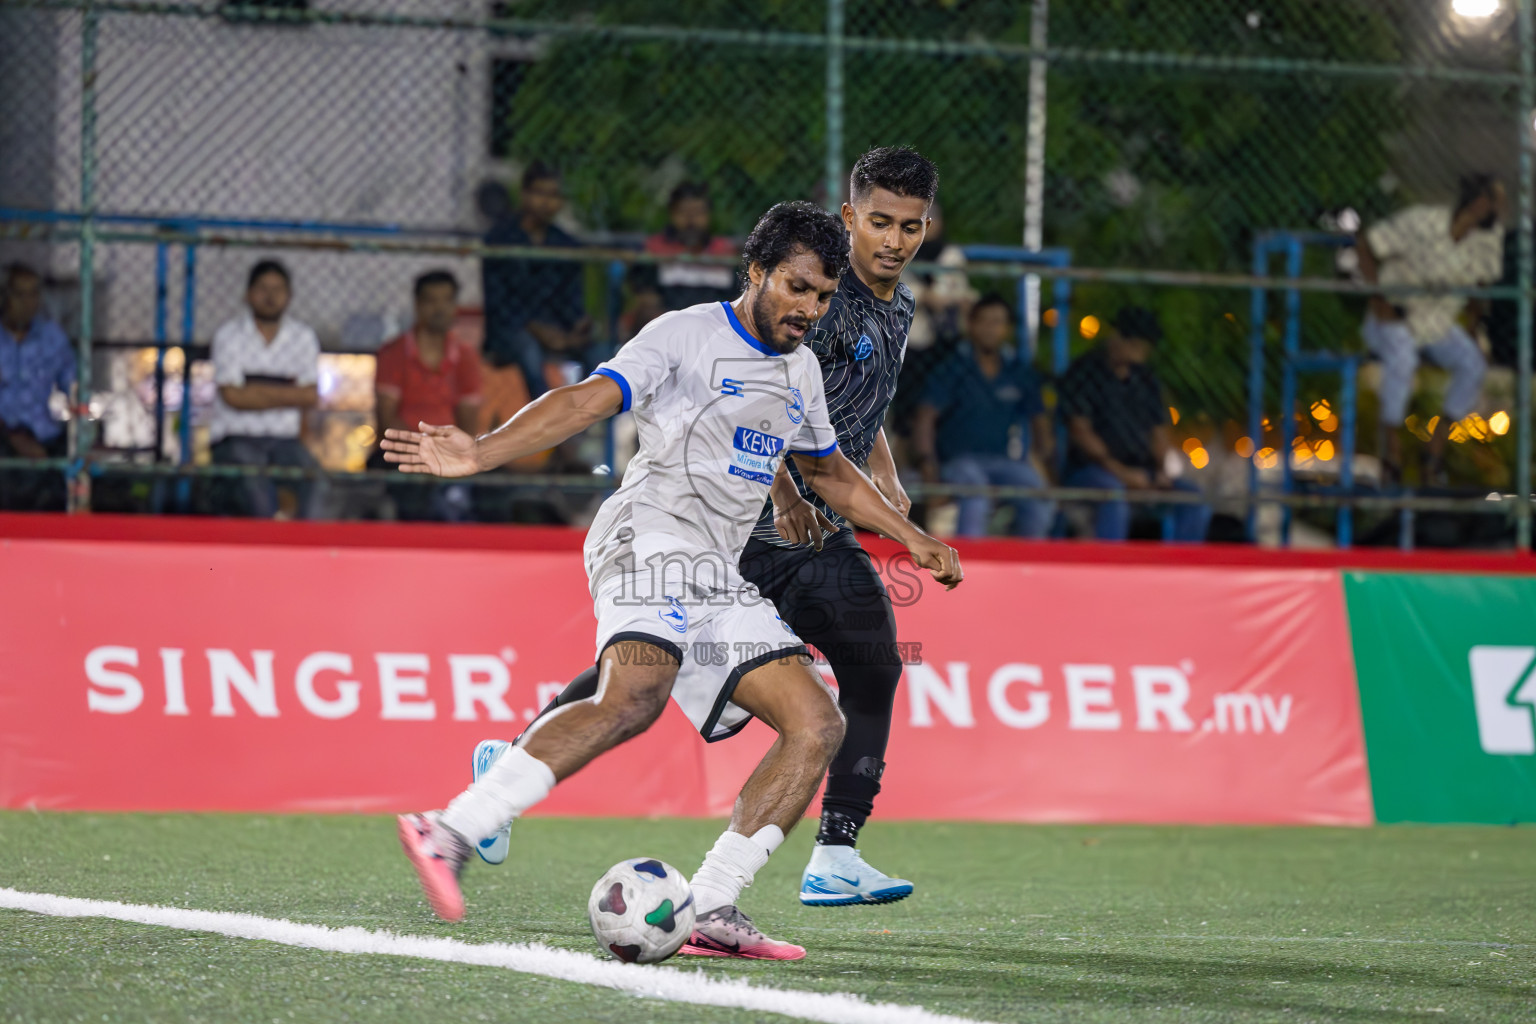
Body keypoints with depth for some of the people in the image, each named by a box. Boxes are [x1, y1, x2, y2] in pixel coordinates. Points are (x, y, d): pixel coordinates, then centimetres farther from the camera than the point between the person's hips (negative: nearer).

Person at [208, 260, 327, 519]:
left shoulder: (303, 337, 12)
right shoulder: (228, 335, 3)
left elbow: (310, 397, 5)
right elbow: (232, 396, -6)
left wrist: (258, 392, -4)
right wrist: (287, 394, -4)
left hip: (285, 439, 3)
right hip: (235, 438, -3)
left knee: (314, 481, -28)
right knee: (256, 486, -34)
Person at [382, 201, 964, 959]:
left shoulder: (800, 371, 21)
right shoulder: (686, 336, -3)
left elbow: (829, 471, 39)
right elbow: (585, 401, -14)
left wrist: (910, 536, 35)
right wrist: (478, 454, -27)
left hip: (720, 582, 8)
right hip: (648, 537, -8)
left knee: (817, 726, -4)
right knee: (633, 697, -34)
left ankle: (710, 913, -8)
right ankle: (450, 834, -37)